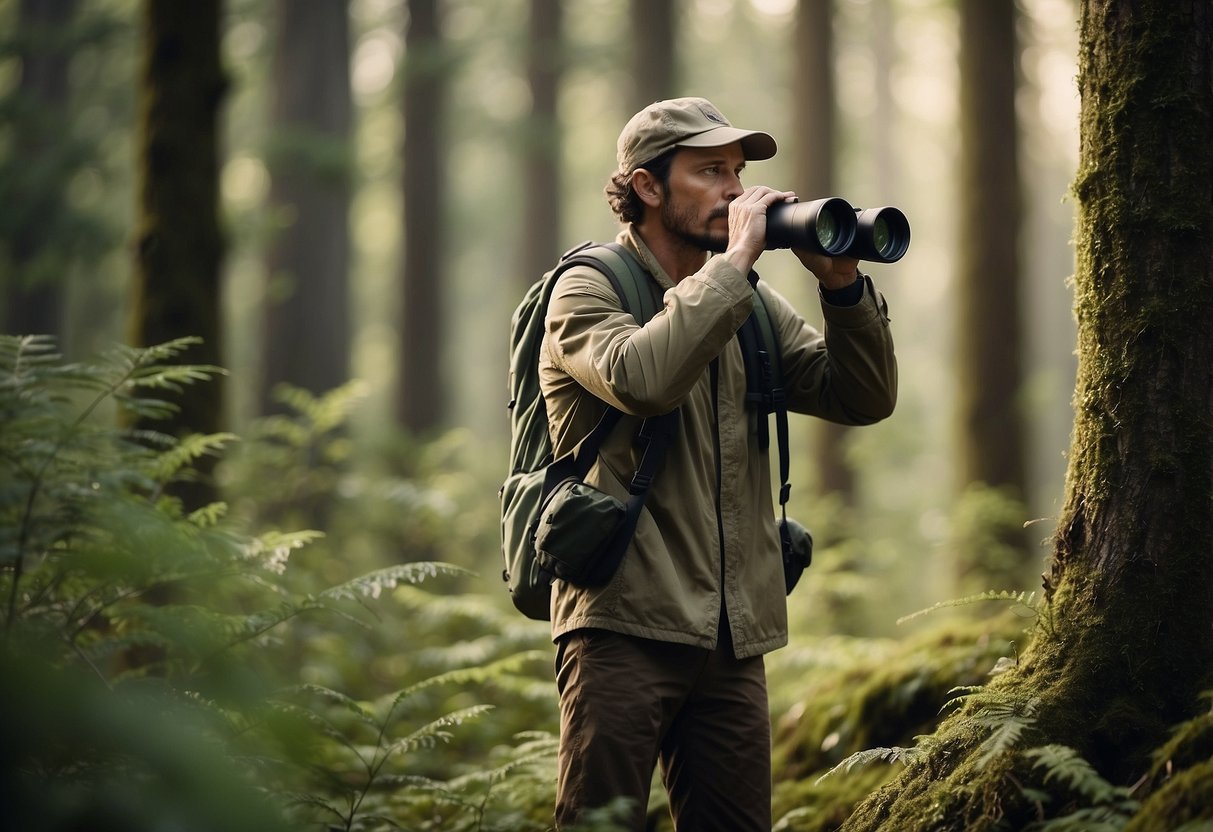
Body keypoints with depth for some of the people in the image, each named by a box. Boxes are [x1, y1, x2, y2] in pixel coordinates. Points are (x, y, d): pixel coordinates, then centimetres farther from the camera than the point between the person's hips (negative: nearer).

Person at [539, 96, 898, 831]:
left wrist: (842, 283, -5)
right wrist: (735, 261, -18)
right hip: (625, 625, -6)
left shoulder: (752, 308, 16)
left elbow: (865, 399, 9)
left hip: (734, 639, 6)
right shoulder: (589, 291, -2)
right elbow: (642, 377, -24)